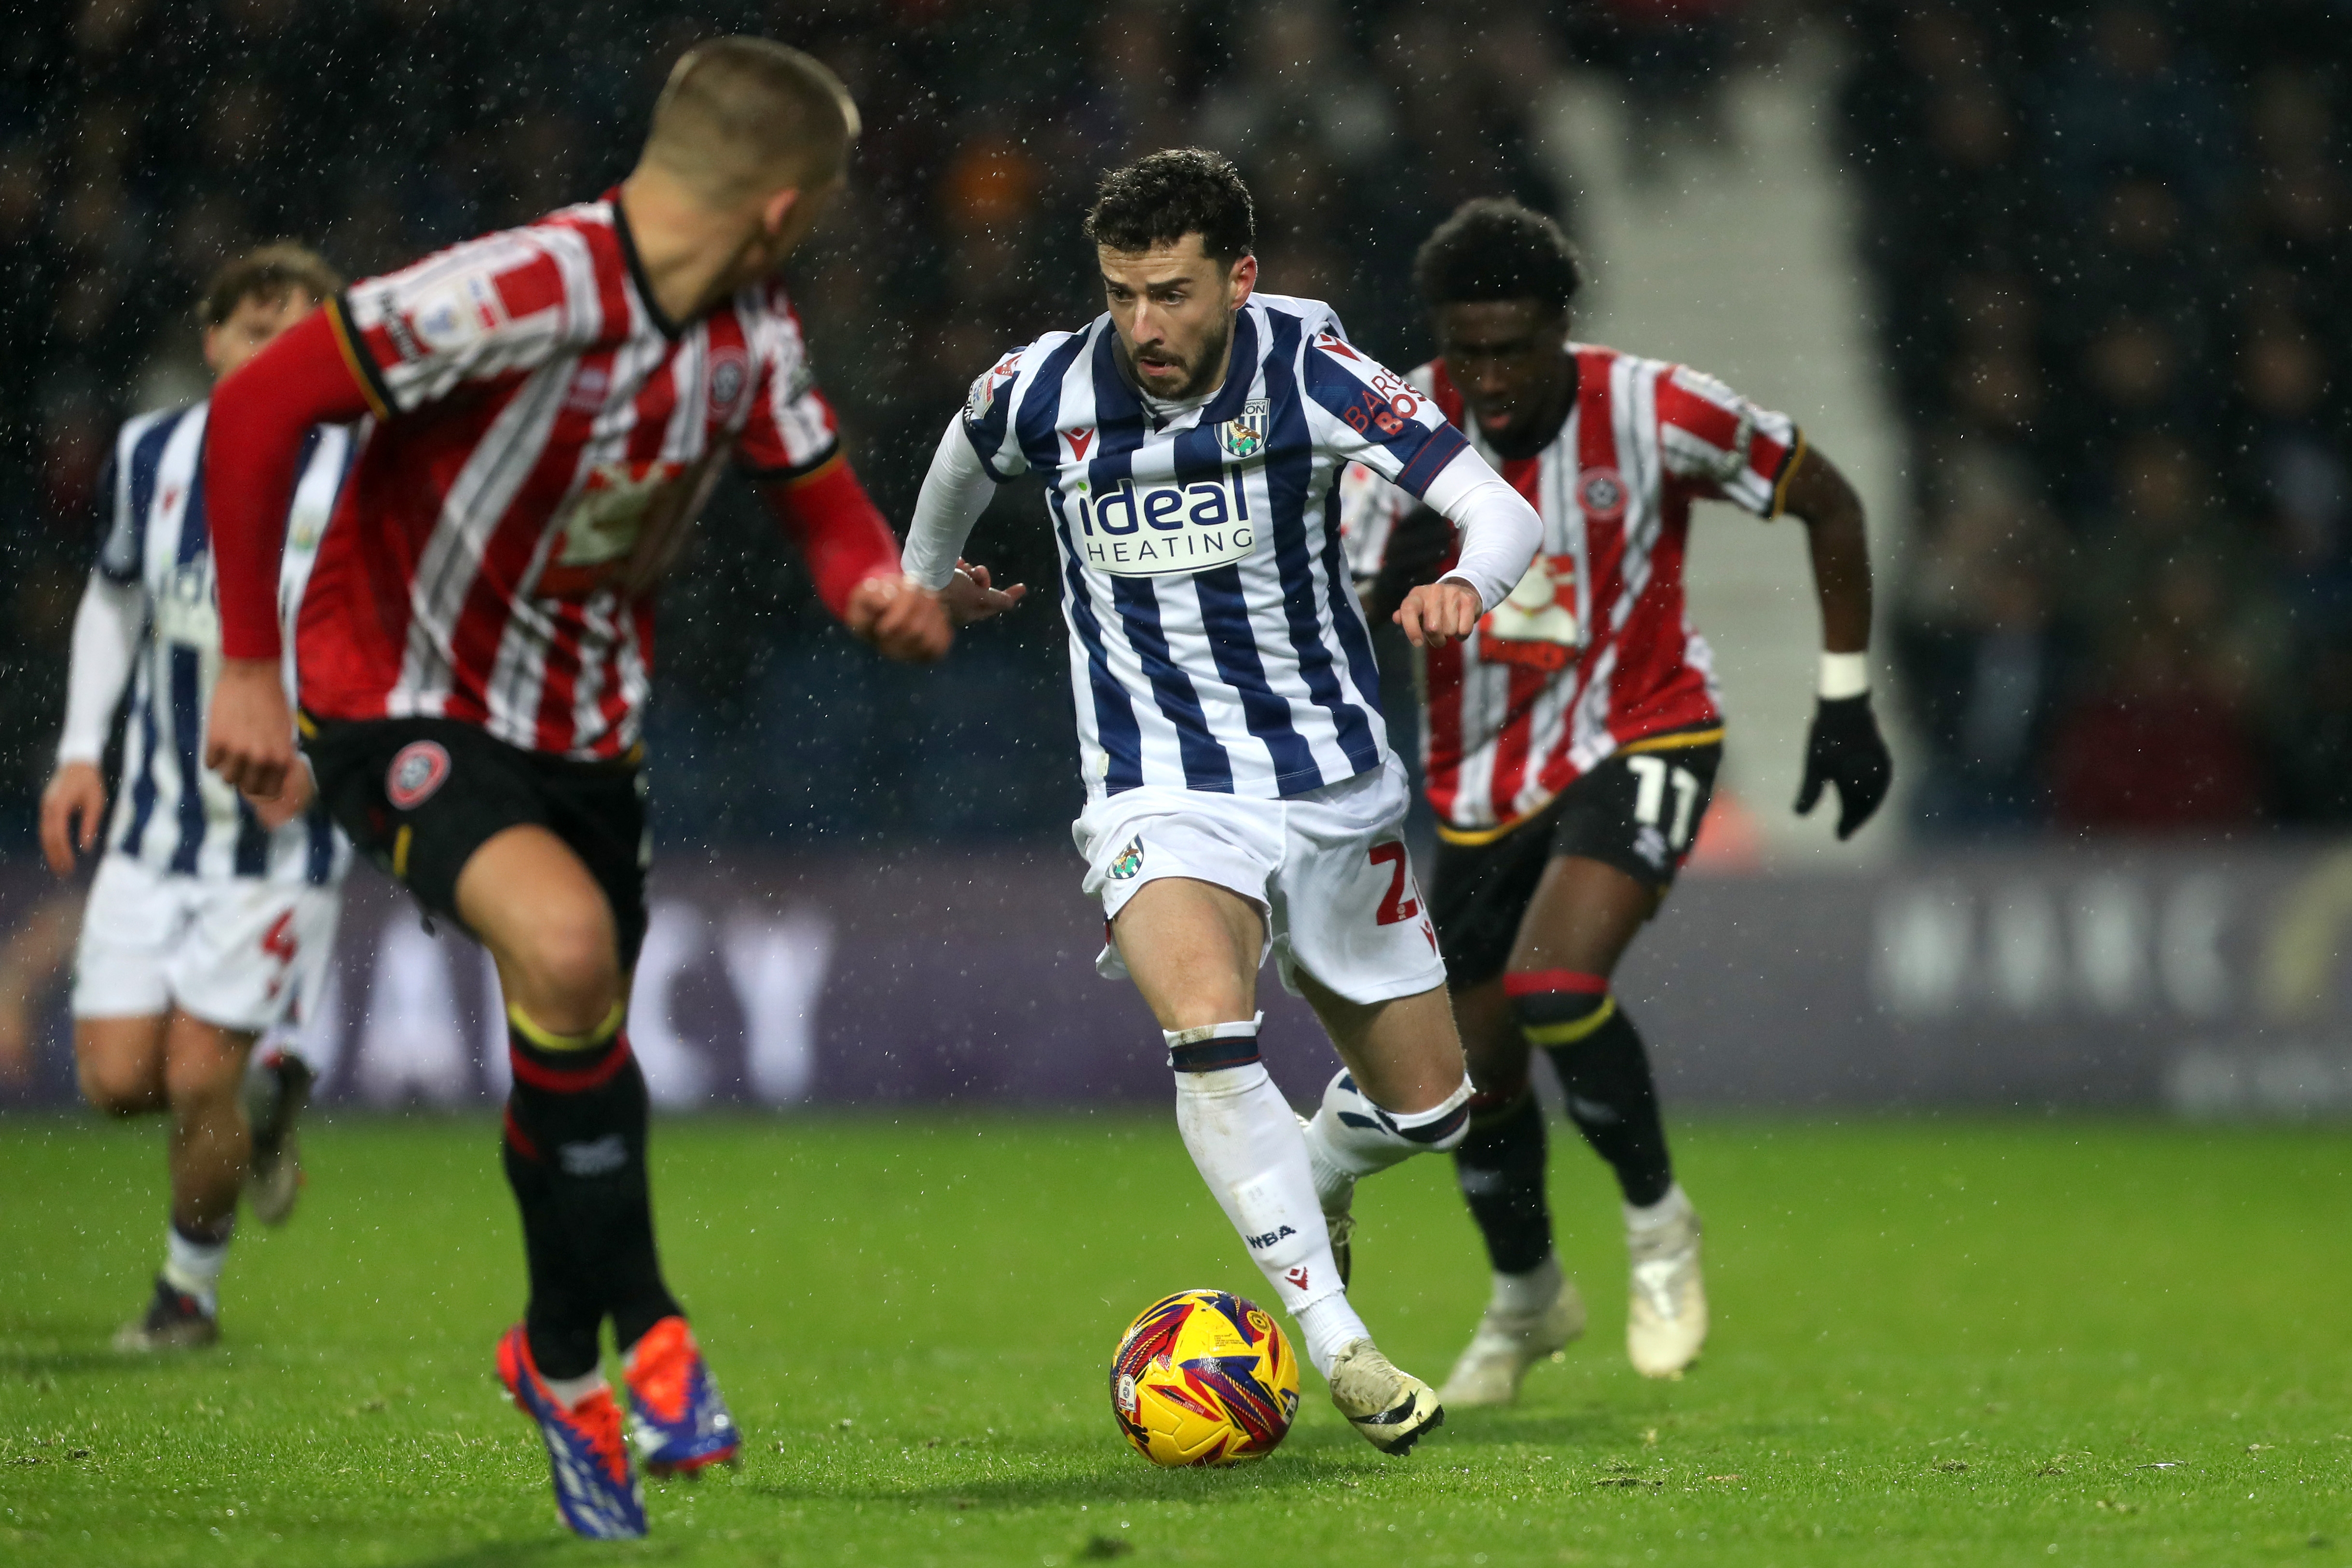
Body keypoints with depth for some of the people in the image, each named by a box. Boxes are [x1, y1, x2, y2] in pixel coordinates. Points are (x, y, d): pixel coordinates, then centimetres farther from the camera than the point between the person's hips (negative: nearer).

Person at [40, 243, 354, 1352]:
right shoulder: (150, 455, 1)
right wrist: (80, 750, 7)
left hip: (283, 836, -4)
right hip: (155, 827, 4)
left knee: (197, 1073, -8)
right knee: (117, 1077, -2)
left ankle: (192, 1287, 16)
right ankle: (265, 1093, 30)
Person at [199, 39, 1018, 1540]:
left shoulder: (751, 337, -3)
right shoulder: (522, 292, -28)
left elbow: (826, 509, 9)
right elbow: (258, 407, -27)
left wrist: (885, 592, -17)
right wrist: (250, 667, -23)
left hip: (587, 725, 7)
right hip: (403, 702, -7)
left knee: (577, 1053, 15)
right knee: (567, 944, -30)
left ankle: (561, 1362, 40)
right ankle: (643, 1324, -14)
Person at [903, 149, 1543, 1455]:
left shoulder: (1303, 366, -14)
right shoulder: (1045, 392, -10)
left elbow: (1500, 509, -21)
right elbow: (964, 459, 17)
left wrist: (1467, 585, -44)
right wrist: (921, 578, 34)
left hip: (1333, 779, 2)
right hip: (1161, 793, -1)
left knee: (1425, 1106, 10)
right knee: (1209, 1028, -31)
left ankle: (1316, 1180, 46)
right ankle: (1334, 1342, -25)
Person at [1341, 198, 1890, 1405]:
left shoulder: (1652, 411, -17)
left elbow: (1828, 503, -2)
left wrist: (1847, 699, -2)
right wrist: (1388, 589, -35)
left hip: (1641, 738, -4)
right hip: (1484, 778, 4)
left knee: (1553, 989, -28)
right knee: (1475, 1072, 10)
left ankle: (1658, 1221, -2)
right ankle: (1526, 1297, 39)